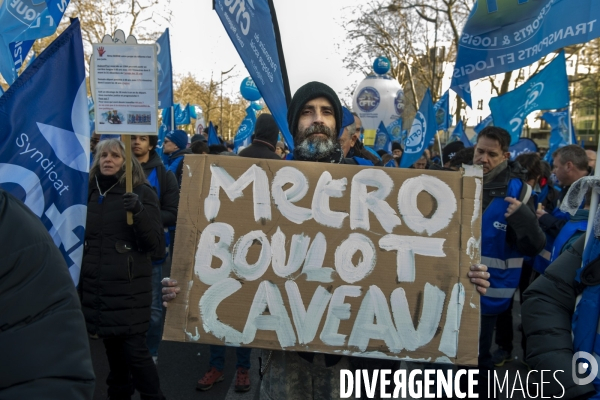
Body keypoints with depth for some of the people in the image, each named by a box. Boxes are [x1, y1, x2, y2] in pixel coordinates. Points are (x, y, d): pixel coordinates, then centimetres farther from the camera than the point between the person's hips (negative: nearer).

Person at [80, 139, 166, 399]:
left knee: (134, 349, -5)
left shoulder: (141, 193, -5)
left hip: (130, 287, -5)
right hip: (96, 286, 5)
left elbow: (155, 243, -12)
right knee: (112, 347, 13)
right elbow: (80, 237, 21)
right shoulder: (90, 192, 8)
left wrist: (139, 212, -26)